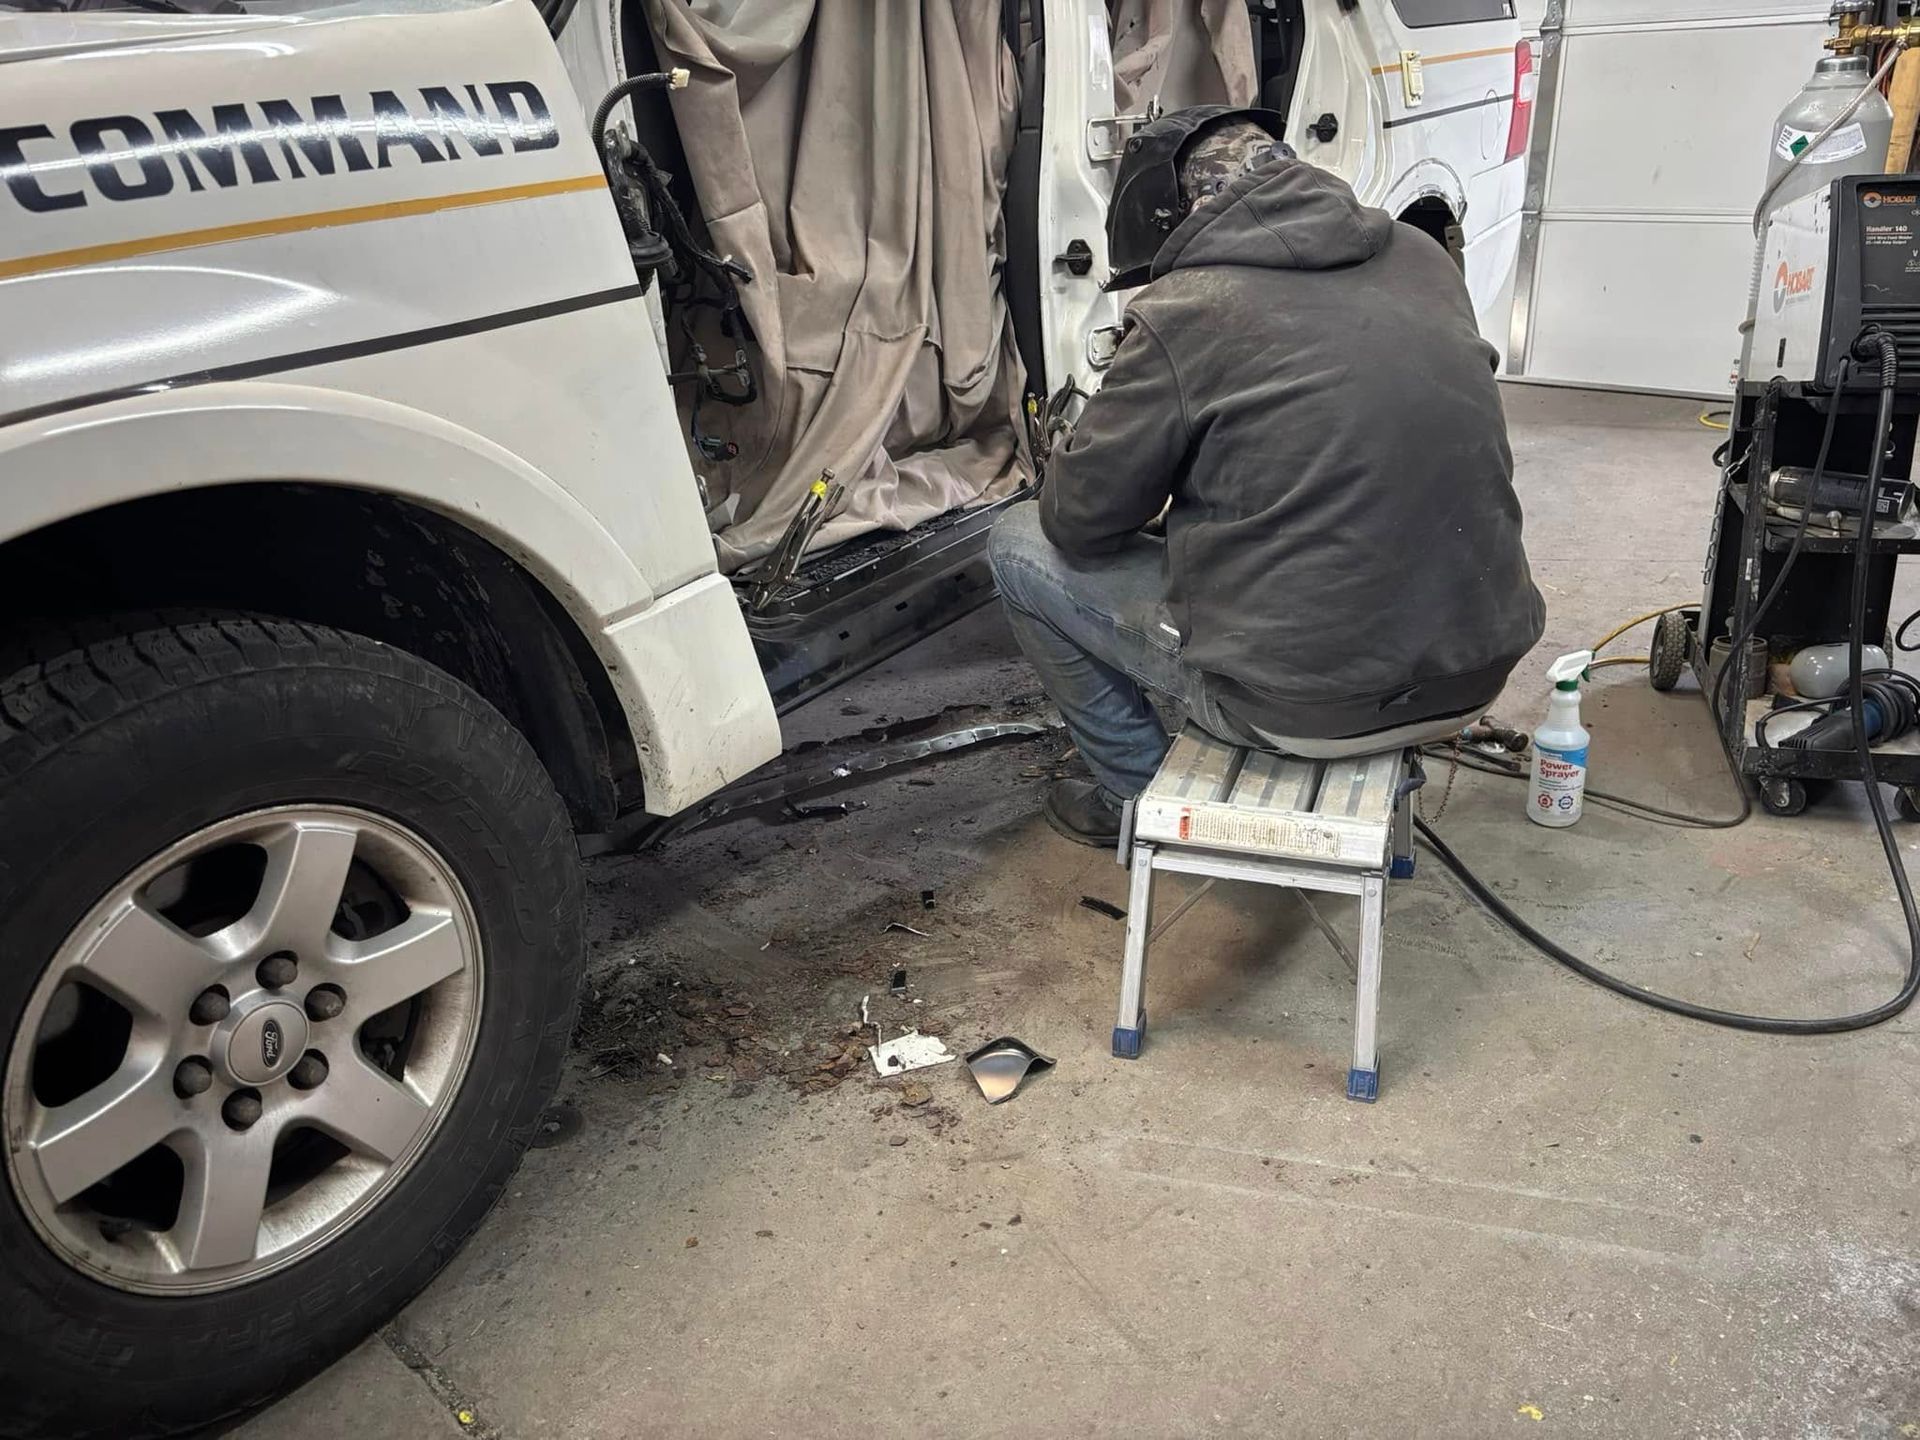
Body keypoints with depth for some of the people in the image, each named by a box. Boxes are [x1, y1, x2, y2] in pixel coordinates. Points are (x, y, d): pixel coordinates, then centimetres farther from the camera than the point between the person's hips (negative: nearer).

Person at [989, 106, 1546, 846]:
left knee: (1020, 546, 10)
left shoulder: (1183, 312, -14)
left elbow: (1079, 519, -5)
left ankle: (1138, 796, 22)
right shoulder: (1424, 259, 6)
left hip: (1307, 703, -7)